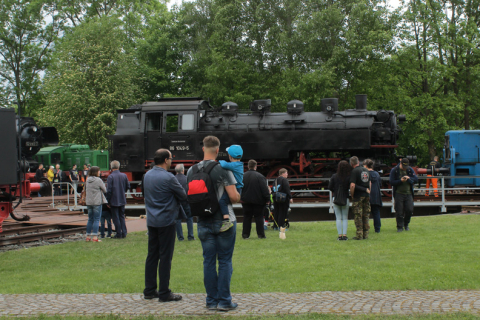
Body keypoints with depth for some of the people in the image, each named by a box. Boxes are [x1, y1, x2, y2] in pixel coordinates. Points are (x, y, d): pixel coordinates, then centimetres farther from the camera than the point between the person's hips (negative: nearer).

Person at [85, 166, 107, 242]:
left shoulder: (87, 180, 7)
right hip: (97, 202, -6)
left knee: (90, 219, 14)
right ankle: (95, 237, -6)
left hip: (88, 202, 6)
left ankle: (88, 236, 15)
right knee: (96, 219, -2)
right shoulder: (98, 180, -12)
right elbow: (104, 190, -4)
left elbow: (85, 190, 13)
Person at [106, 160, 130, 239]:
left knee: (116, 218, 3)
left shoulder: (110, 177, -15)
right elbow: (128, 186, 6)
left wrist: (108, 201, -6)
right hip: (122, 200, 5)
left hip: (114, 201, -5)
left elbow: (109, 190, -15)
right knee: (122, 217, 15)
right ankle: (124, 233, 14)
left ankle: (119, 234, 6)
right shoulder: (124, 176, -1)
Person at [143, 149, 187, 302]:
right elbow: (183, 196, -9)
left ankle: (149, 290, 17)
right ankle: (164, 293, 1)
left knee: (152, 255, 12)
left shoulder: (147, 175, 8)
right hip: (166, 221, -8)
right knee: (165, 257, -2)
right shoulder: (168, 177, -16)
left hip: (151, 220, 8)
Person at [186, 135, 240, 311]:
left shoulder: (191, 171, 3)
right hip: (224, 221, -4)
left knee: (208, 261, 10)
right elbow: (234, 197, -15)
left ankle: (212, 300, 14)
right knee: (225, 261, 3)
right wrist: (238, 196, 6)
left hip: (203, 222, 4)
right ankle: (224, 301, 5)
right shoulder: (223, 169, -12)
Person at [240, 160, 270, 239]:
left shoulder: (242, 176, 0)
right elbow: (265, 189, -13)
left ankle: (245, 234, 8)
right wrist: (267, 199, -7)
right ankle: (261, 234, 5)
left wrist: (241, 198, 19)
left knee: (247, 217, 9)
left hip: (246, 200, 3)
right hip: (258, 201, -3)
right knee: (259, 217, 4)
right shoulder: (260, 176, -12)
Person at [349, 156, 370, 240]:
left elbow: (352, 185, -19)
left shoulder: (354, 171, -12)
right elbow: (369, 183, 17)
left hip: (358, 196, -7)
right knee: (365, 216, 11)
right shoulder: (366, 170, 11)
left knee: (358, 216, -1)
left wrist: (352, 195, -7)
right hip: (366, 196, 7)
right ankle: (365, 234, 14)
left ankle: (359, 235, -1)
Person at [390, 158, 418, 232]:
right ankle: (400, 227, 7)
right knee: (399, 211, -4)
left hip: (408, 193, 3)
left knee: (409, 210, -3)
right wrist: (400, 181, -21)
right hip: (398, 193, -2)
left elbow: (416, 179, 2)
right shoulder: (394, 171, -2)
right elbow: (391, 182, -7)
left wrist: (409, 178, -16)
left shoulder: (410, 170, 7)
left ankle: (406, 224, 21)